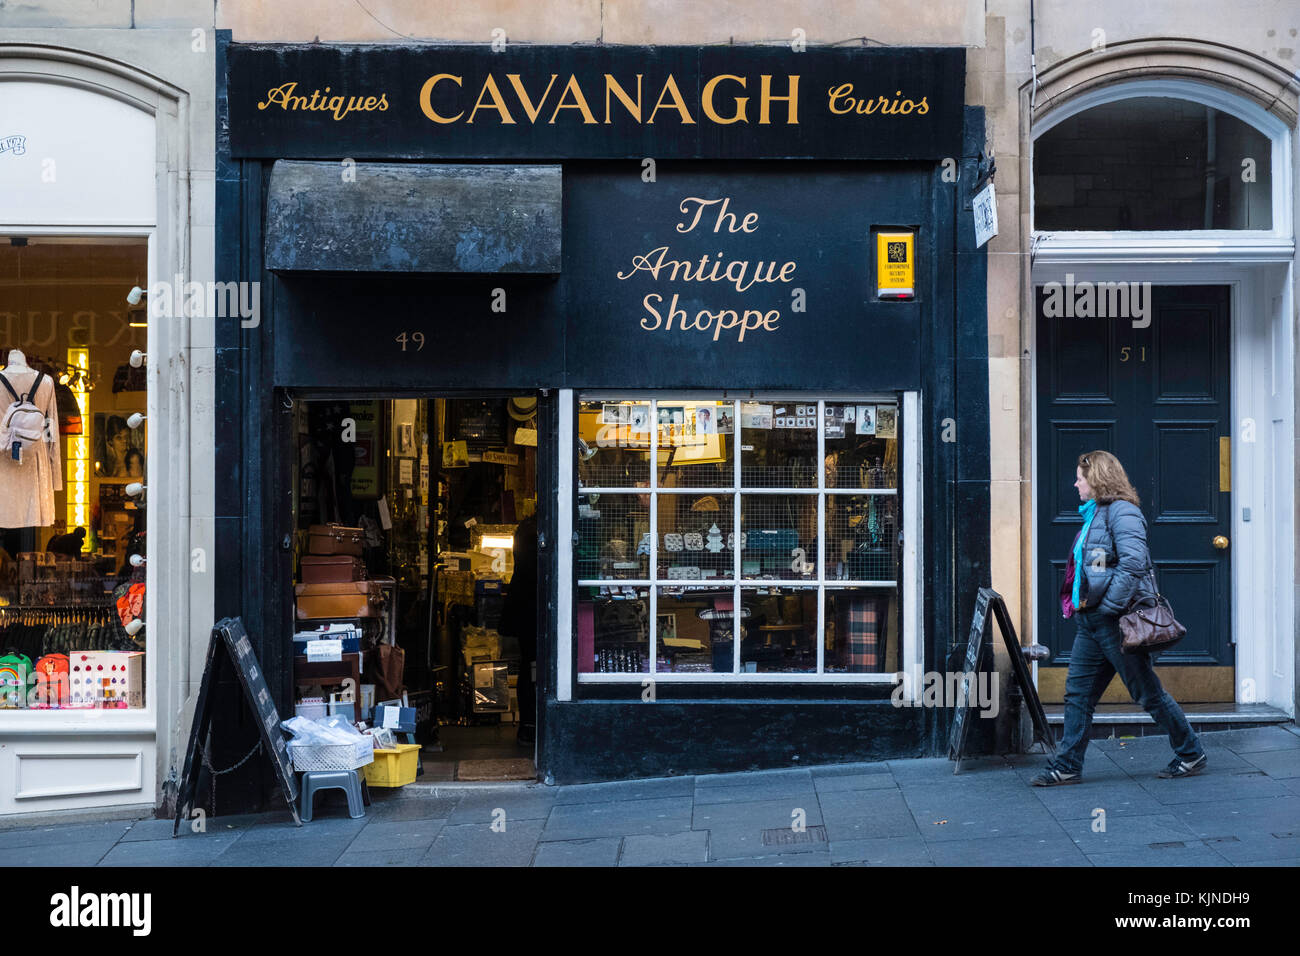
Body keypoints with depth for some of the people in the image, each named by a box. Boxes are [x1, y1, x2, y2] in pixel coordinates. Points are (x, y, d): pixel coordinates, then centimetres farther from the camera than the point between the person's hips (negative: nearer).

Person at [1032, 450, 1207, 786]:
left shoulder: (1121, 512, -13)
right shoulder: (1095, 514, 17)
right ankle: (1067, 766, 10)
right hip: (1091, 622, 9)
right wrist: (1081, 606, 12)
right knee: (1077, 692, 6)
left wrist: (1108, 607, -22)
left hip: (1116, 620, -9)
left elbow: (1133, 564, -23)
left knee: (1148, 693, 1)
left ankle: (1191, 754, 16)